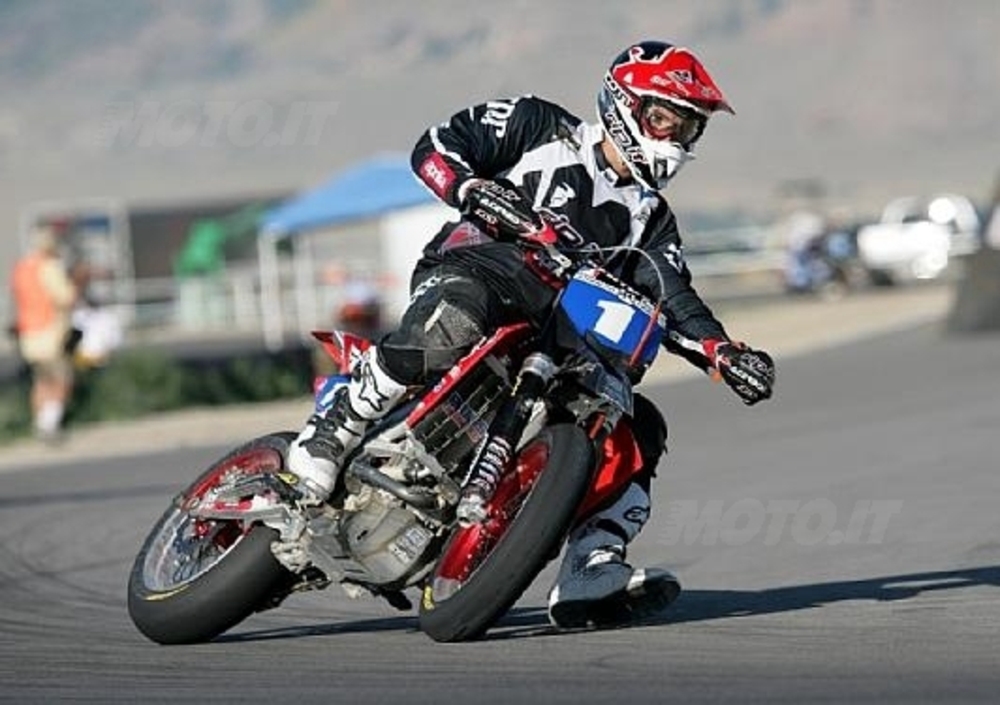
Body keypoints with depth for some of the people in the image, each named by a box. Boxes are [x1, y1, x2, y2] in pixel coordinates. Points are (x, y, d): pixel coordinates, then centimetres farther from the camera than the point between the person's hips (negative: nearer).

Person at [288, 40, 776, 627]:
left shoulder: (651, 216, 25)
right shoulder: (543, 128, 12)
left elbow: (675, 299, 12)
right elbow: (433, 147, 7)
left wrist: (726, 354, -7)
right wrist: (471, 189, -15)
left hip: (559, 340, 7)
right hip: (475, 267, -7)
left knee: (639, 426, -6)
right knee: (452, 321, -42)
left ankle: (589, 574, -16)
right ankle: (332, 434, -31)